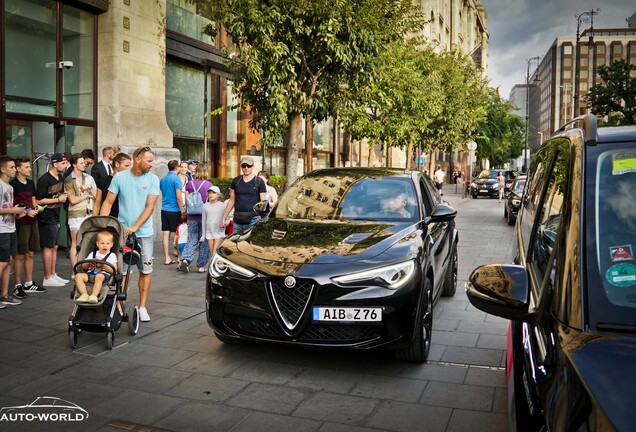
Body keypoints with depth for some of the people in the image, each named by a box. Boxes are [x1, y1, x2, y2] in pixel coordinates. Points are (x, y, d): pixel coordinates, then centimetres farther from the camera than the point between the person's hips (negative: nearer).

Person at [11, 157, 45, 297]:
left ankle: (29, 284, 21)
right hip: (20, 223, -7)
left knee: (30, 254, 12)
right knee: (20, 255, -2)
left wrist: (36, 207, 2)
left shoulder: (31, 183, 13)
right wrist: (26, 212, -18)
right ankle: (18, 286, 5)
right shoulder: (13, 184, -8)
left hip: (32, 222, 7)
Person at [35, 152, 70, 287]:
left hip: (56, 217, 9)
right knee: (48, 247, -3)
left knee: (55, 247, 13)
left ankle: (53, 275, 22)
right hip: (47, 219, -9)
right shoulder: (45, 179, -15)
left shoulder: (60, 177, 12)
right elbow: (38, 201, -18)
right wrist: (58, 199, -17)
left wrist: (64, 195, 6)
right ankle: (47, 279, 4)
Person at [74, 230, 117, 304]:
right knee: (78, 276, -22)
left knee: (99, 276, -39)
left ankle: (94, 296, -45)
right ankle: (84, 295, -31)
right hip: (90, 274, 5)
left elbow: (114, 270, -1)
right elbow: (83, 267, 22)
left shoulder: (112, 256, 13)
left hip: (104, 275, -4)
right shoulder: (93, 254, 25)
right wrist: (89, 263, 0)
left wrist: (103, 265, -10)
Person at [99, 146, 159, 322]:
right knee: (121, 270, 3)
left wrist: (135, 227, -18)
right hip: (122, 231, -1)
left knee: (145, 270, 5)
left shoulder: (153, 179, -2)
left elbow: (150, 207, -9)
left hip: (144, 233, 1)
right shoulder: (119, 177, -2)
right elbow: (108, 202, 0)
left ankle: (142, 307, 15)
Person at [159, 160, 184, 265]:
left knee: (166, 233, 5)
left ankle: (167, 258, 7)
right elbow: (178, 196, -16)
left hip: (164, 209, 6)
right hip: (174, 210, -6)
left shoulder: (163, 179, 10)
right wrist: (182, 210, -11)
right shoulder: (176, 178, -12)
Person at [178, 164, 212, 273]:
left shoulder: (189, 184, 3)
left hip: (192, 217, 2)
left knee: (192, 239, 8)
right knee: (204, 241, 6)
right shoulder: (208, 184, -5)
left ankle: (185, 259, -13)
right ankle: (201, 266, 8)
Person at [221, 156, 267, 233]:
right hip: (238, 220, 4)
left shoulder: (259, 182, 0)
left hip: (253, 220, -4)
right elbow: (231, 200, 16)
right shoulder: (235, 181, 11)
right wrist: (223, 218, 14)